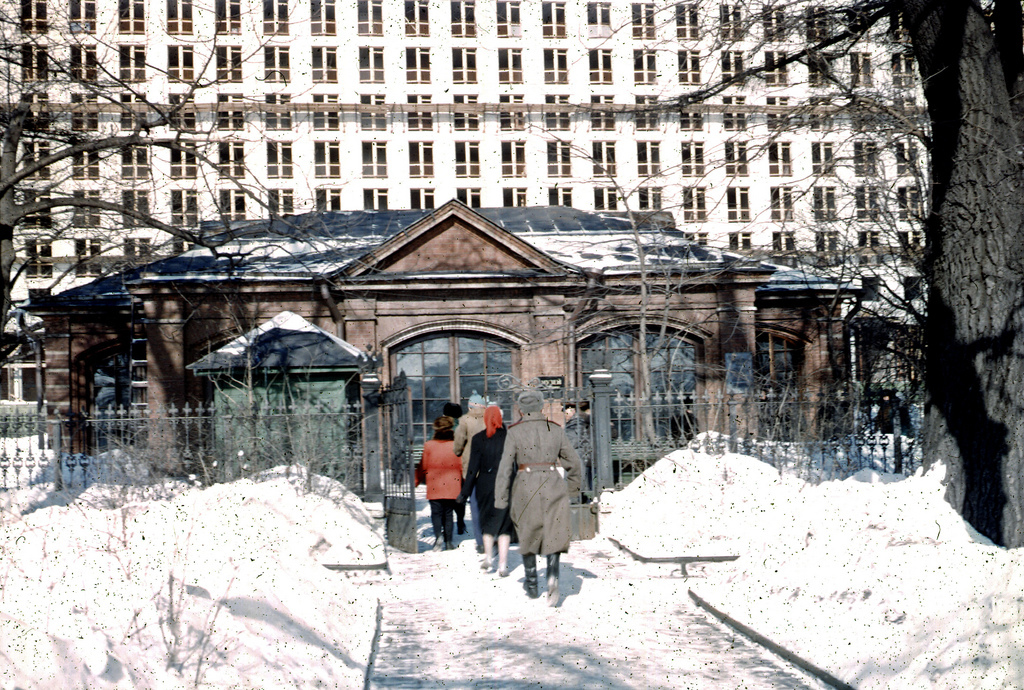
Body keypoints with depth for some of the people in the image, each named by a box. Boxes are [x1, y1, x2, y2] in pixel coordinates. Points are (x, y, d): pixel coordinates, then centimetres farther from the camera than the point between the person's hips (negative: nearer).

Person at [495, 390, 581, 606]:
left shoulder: (514, 432, -3)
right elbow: (573, 462, 11)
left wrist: (501, 499, -5)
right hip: (553, 488, 1)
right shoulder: (556, 430, 4)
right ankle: (553, 574, -21)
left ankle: (532, 584, 25)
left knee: (528, 535, 16)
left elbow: (505, 467, -8)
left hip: (525, 488, -1)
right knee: (554, 535, 4)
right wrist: (572, 485, 28)